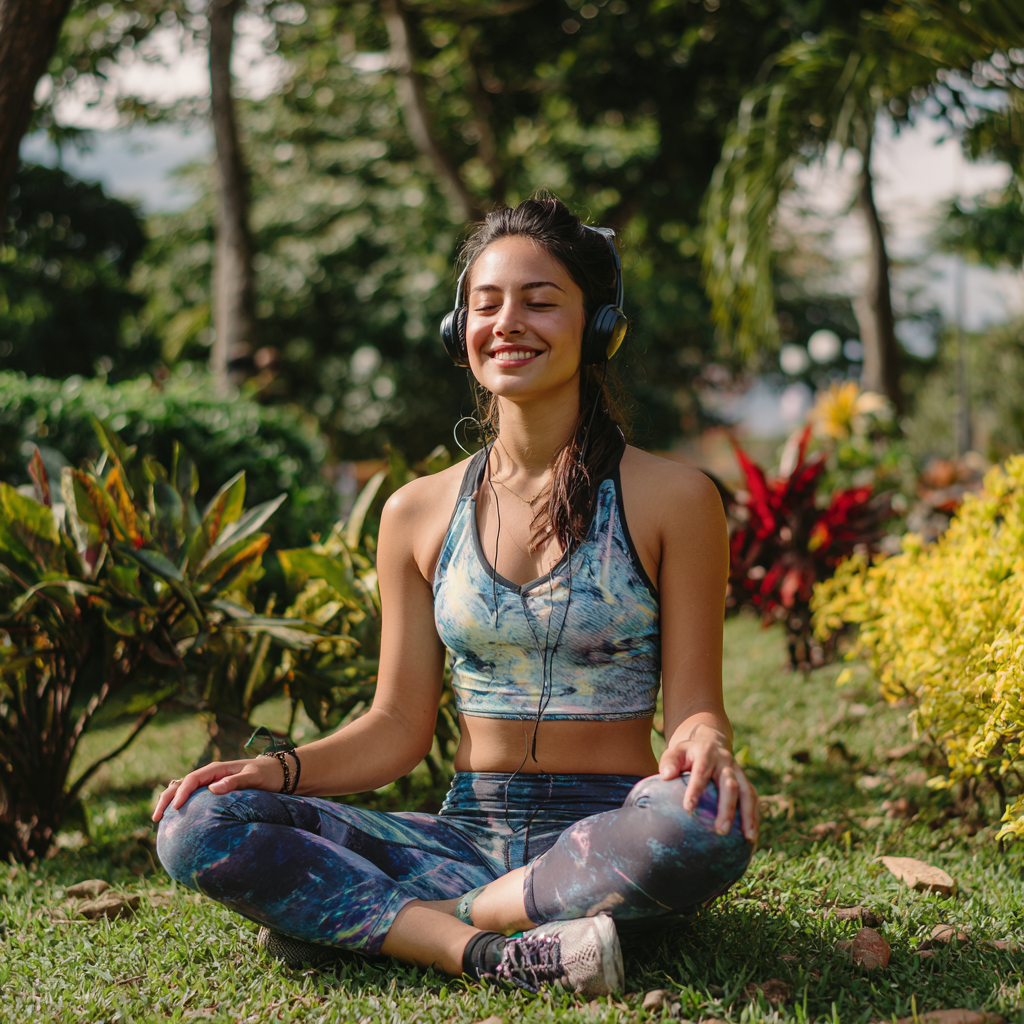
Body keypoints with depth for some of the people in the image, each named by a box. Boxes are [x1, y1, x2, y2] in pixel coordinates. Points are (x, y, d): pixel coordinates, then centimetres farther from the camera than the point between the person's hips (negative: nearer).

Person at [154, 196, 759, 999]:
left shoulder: (671, 499, -1)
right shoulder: (420, 514, 7)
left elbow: (693, 703, -2)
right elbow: (398, 727, 9)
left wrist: (705, 745, -26)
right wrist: (279, 770, -9)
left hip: (609, 838, -2)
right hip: (468, 834, 2)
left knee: (710, 825, -39)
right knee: (197, 827, -17)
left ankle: (350, 917, -23)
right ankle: (492, 951, -30)